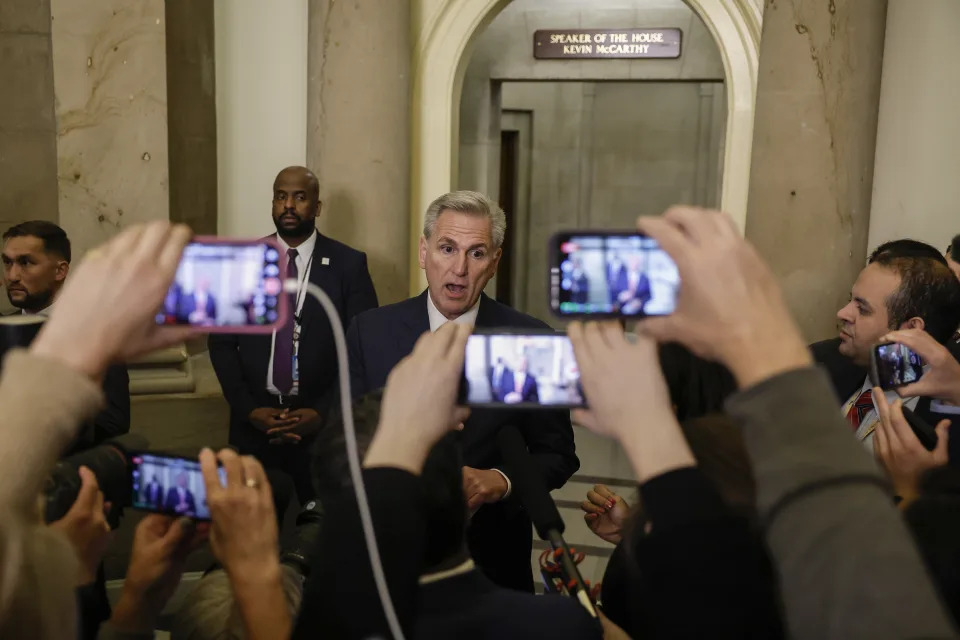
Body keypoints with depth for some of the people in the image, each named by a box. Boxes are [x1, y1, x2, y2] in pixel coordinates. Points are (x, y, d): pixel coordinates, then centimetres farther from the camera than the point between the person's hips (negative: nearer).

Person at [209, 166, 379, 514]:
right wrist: (248, 409, -7)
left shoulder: (349, 264, -3)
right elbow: (221, 342, 4)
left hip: (324, 422, -2)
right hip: (255, 422, 2)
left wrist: (324, 411, -12)